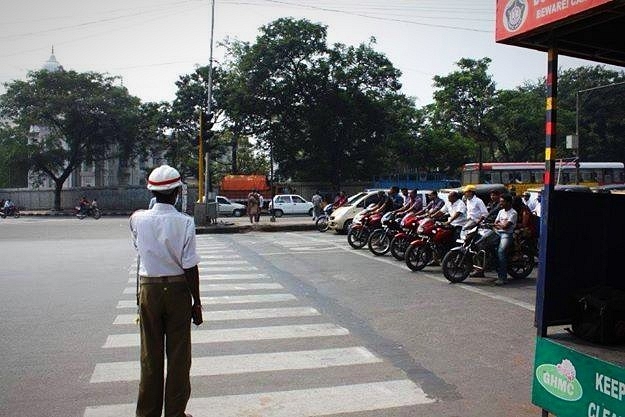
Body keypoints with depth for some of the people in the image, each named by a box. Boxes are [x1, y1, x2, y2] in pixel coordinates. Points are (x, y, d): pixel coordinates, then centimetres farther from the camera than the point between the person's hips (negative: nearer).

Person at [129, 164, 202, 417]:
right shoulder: (185, 223, -14)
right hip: (178, 289, -2)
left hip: (148, 289, 3)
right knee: (178, 355, 10)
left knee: (150, 355, 13)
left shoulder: (138, 219, -6)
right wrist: (197, 303, -4)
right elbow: (190, 267, -13)